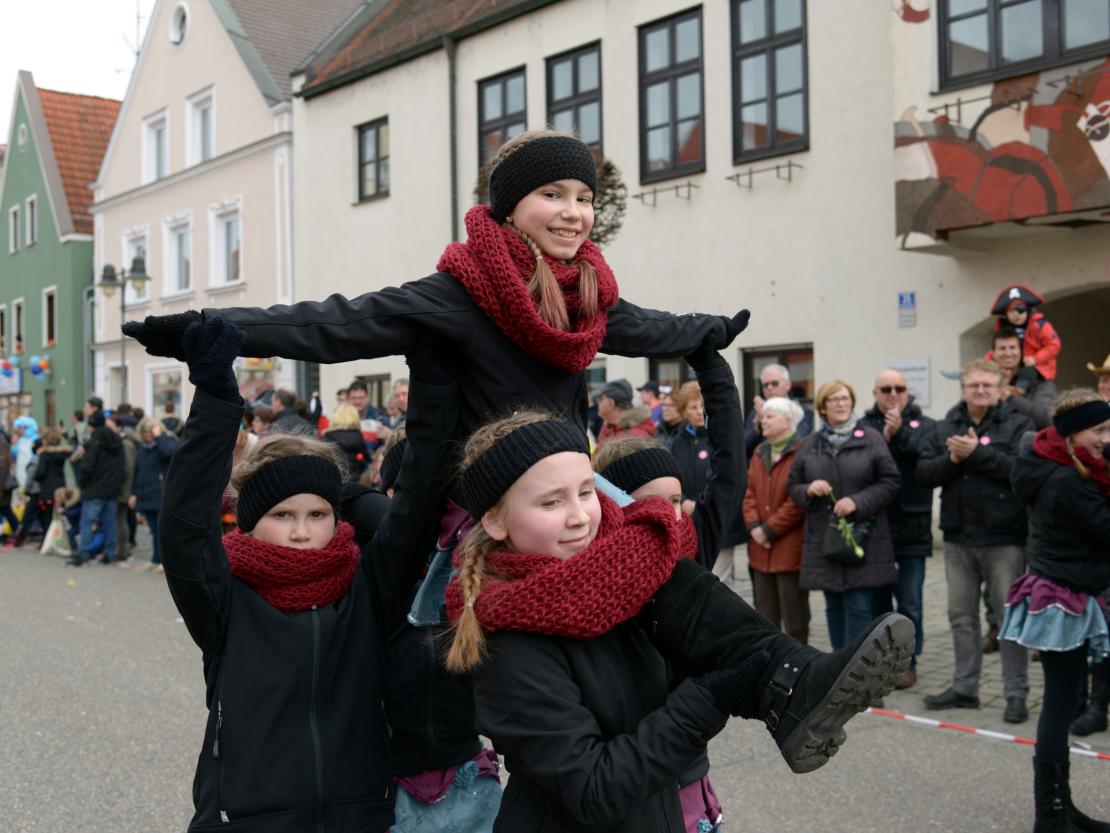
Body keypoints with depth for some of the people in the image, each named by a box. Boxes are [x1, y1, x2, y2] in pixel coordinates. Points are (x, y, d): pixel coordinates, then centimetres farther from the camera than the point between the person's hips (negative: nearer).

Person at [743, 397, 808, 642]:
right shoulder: (759, 452, 15)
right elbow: (748, 491, 10)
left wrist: (769, 529, -14)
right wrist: (753, 526, -5)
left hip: (790, 547, -7)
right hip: (761, 548, 7)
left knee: (794, 613, 2)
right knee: (765, 613, 13)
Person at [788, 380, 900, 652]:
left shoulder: (871, 439, 0)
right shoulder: (810, 445, 10)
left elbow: (890, 482, -2)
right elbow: (793, 487, 13)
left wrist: (858, 502, -14)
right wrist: (809, 490, -9)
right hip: (823, 540, 3)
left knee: (859, 607, -5)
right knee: (834, 607, 11)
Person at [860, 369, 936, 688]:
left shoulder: (923, 425, 5)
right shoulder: (864, 427, 7)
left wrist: (899, 432, -23)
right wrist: (884, 436, -18)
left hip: (911, 526, -1)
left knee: (910, 601, 4)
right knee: (876, 598, 10)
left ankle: (908, 662, 14)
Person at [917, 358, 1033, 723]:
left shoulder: (1018, 425, -2)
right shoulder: (946, 427, 11)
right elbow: (922, 473, 4)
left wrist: (978, 453, -20)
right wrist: (952, 459, -12)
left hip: (1003, 537, -5)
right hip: (958, 537, 5)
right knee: (962, 615, 13)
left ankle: (1016, 694, 9)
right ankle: (964, 687, 24)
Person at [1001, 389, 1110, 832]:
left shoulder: (1053, 471, 10)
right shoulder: (1069, 481, -19)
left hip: (1061, 600, 10)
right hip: (1062, 603, -10)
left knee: (1060, 704, 14)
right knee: (1060, 706, -4)